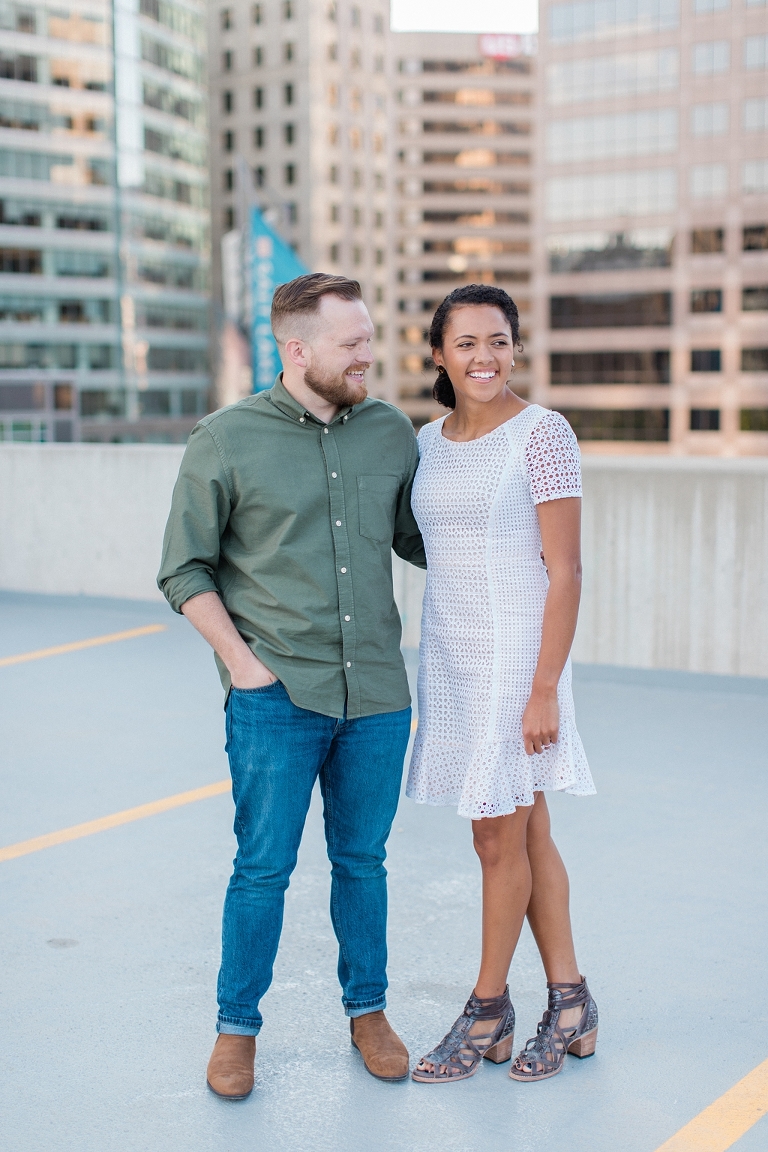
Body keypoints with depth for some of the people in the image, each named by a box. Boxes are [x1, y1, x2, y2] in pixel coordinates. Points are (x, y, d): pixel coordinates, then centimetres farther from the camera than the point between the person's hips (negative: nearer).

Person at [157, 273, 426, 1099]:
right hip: (276, 696, -3)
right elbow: (185, 570, 0)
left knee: (362, 862, 14)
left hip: (376, 694, 3)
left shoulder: (391, 433, 5)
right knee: (263, 868, 3)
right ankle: (237, 1027, 23)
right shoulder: (226, 441, -4)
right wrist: (239, 658, -9)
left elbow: (419, 541, 17)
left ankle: (367, 1011, 32)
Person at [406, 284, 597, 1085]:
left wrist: (544, 688, -17)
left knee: (500, 839, 3)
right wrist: (432, 671, 14)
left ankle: (487, 1011, 21)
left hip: (516, 656, -6)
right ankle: (570, 1004, 25)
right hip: (449, 656, 6)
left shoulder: (543, 434, -11)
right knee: (526, 833, 13)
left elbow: (565, 570, -13)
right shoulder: (428, 441, 8)